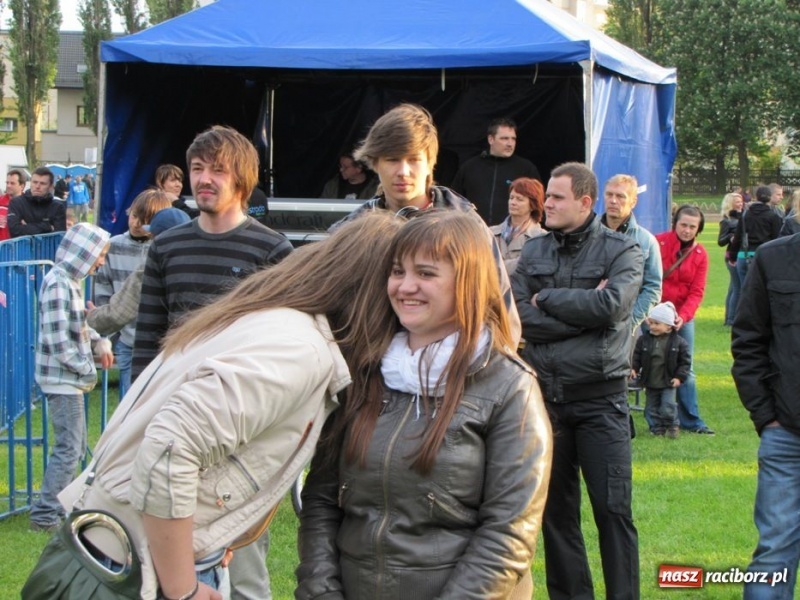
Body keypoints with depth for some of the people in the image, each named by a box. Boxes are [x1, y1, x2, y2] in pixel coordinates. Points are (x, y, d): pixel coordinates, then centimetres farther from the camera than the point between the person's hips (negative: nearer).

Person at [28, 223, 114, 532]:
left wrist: (99, 343, 2)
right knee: (69, 447, -7)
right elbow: (58, 341, -22)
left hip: (70, 380, 10)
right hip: (61, 380, -10)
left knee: (75, 446, 16)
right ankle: (44, 515, -1)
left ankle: (56, 506, 24)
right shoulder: (58, 285, -19)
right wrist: (87, 368, -14)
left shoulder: (71, 282, 12)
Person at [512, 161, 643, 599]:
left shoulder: (621, 251, -1)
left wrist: (546, 299, -8)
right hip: (544, 395, 4)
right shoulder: (534, 252, 8)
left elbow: (611, 305, -19)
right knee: (555, 509, 10)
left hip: (599, 398, -3)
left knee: (613, 510, -2)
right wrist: (583, 310, -12)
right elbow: (518, 318, -5)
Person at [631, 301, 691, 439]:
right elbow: (637, 356, 3)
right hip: (650, 382, 3)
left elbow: (685, 361, -4)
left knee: (668, 407, -6)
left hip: (668, 382, -3)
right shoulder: (644, 339, -4)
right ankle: (657, 428, 23)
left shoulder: (678, 342, -10)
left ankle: (672, 426, 15)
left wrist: (679, 377, -10)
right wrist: (634, 368, -11)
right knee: (652, 407, 10)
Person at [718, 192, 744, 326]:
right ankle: (731, 319, -7)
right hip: (733, 257, -8)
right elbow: (720, 241, -11)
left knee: (733, 288, 12)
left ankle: (729, 318, 18)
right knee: (738, 287, -10)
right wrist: (730, 237, -30)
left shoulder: (741, 218, 12)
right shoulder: (726, 221, -8)